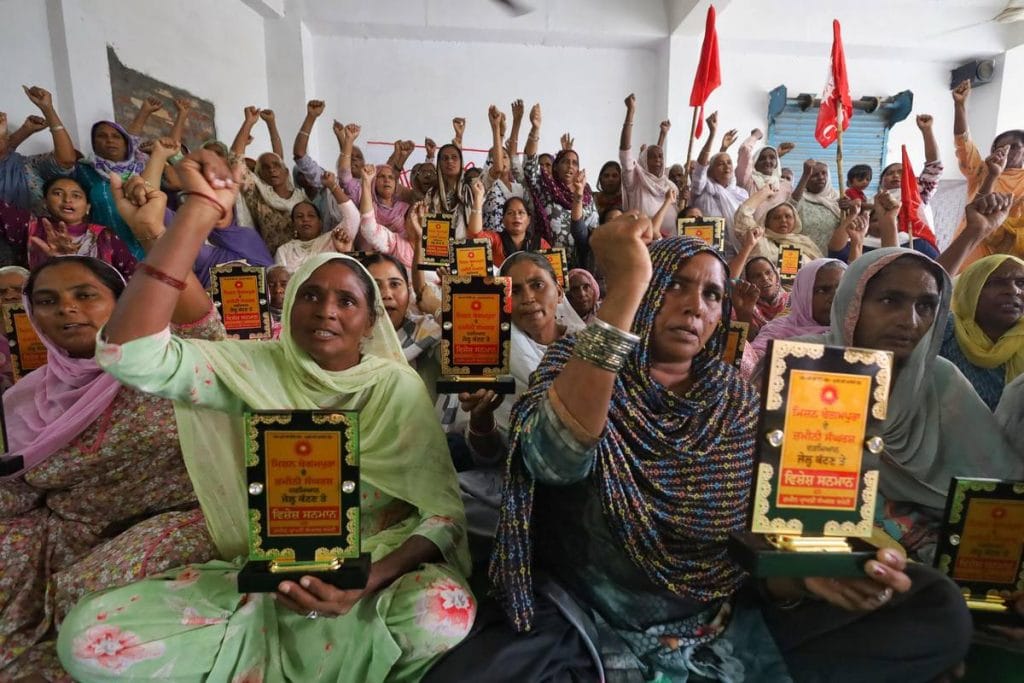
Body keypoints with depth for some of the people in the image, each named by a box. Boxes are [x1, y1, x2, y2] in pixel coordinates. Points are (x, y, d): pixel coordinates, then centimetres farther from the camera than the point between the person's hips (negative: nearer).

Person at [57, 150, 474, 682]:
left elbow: (445, 511, -13)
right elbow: (128, 352, -21)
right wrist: (203, 209, -23)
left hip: (376, 566, -1)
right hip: (265, 572, 2)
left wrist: (367, 583, -30)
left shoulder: (398, 387, -10)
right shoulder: (253, 369, -5)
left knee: (445, 612, -33)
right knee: (88, 635, -17)